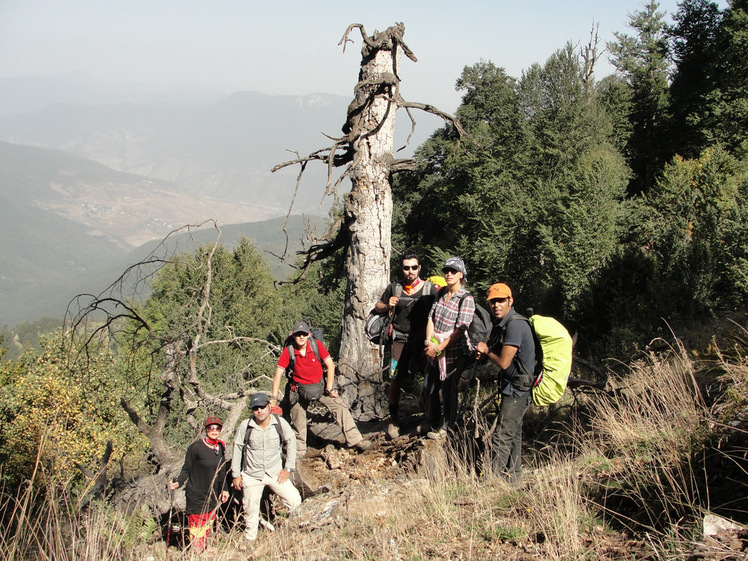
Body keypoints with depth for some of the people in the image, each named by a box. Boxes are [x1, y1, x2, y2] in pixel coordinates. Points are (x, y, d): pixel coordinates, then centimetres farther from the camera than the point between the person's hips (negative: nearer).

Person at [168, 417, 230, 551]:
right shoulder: (196, 447, -13)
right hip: (196, 496, -6)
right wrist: (178, 483, -22)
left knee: (209, 525, 11)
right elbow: (186, 469, -8)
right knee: (197, 527, -4)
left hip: (212, 497, 6)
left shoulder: (220, 448, 6)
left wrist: (224, 489, 19)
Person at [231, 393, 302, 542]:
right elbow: (237, 449, 0)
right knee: (251, 509, 8)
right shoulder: (245, 426, -12)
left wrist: (288, 468, 1)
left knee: (295, 501, -7)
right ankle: (250, 540, 30)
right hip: (252, 476, 0)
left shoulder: (280, 422, -11)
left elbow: (291, 441, 3)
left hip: (276, 473, 0)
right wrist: (236, 475, 3)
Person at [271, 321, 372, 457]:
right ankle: (299, 450, 26)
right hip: (299, 389, -1)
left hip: (320, 385, 1)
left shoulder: (317, 345, -13)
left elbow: (330, 366, -6)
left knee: (341, 408, -9)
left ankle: (355, 440, -4)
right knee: (298, 422, 6)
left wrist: (329, 389, -7)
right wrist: (274, 398, -15)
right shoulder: (288, 351, -15)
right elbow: (278, 375, -12)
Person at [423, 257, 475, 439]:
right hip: (435, 350, 7)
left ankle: (446, 427, 20)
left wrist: (439, 348, -19)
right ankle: (433, 422, 31)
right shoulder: (441, 293, 7)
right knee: (429, 387, 12)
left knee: (448, 389, 3)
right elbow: (431, 317, 7)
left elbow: (460, 330, -18)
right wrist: (429, 341, -9)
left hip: (455, 351, -6)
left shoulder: (466, 299, -13)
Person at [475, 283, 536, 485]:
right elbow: (502, 354, 19)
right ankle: (513, 477, 29)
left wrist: (486, 350, -5)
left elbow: (503, 362, -23)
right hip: (515, 387, 11)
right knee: (513, 434, 18)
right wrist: (485, 353, -1)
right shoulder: (507, 323, 12)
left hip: (518, 390, -11)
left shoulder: (515, 325, -22)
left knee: (501, 437, -7)